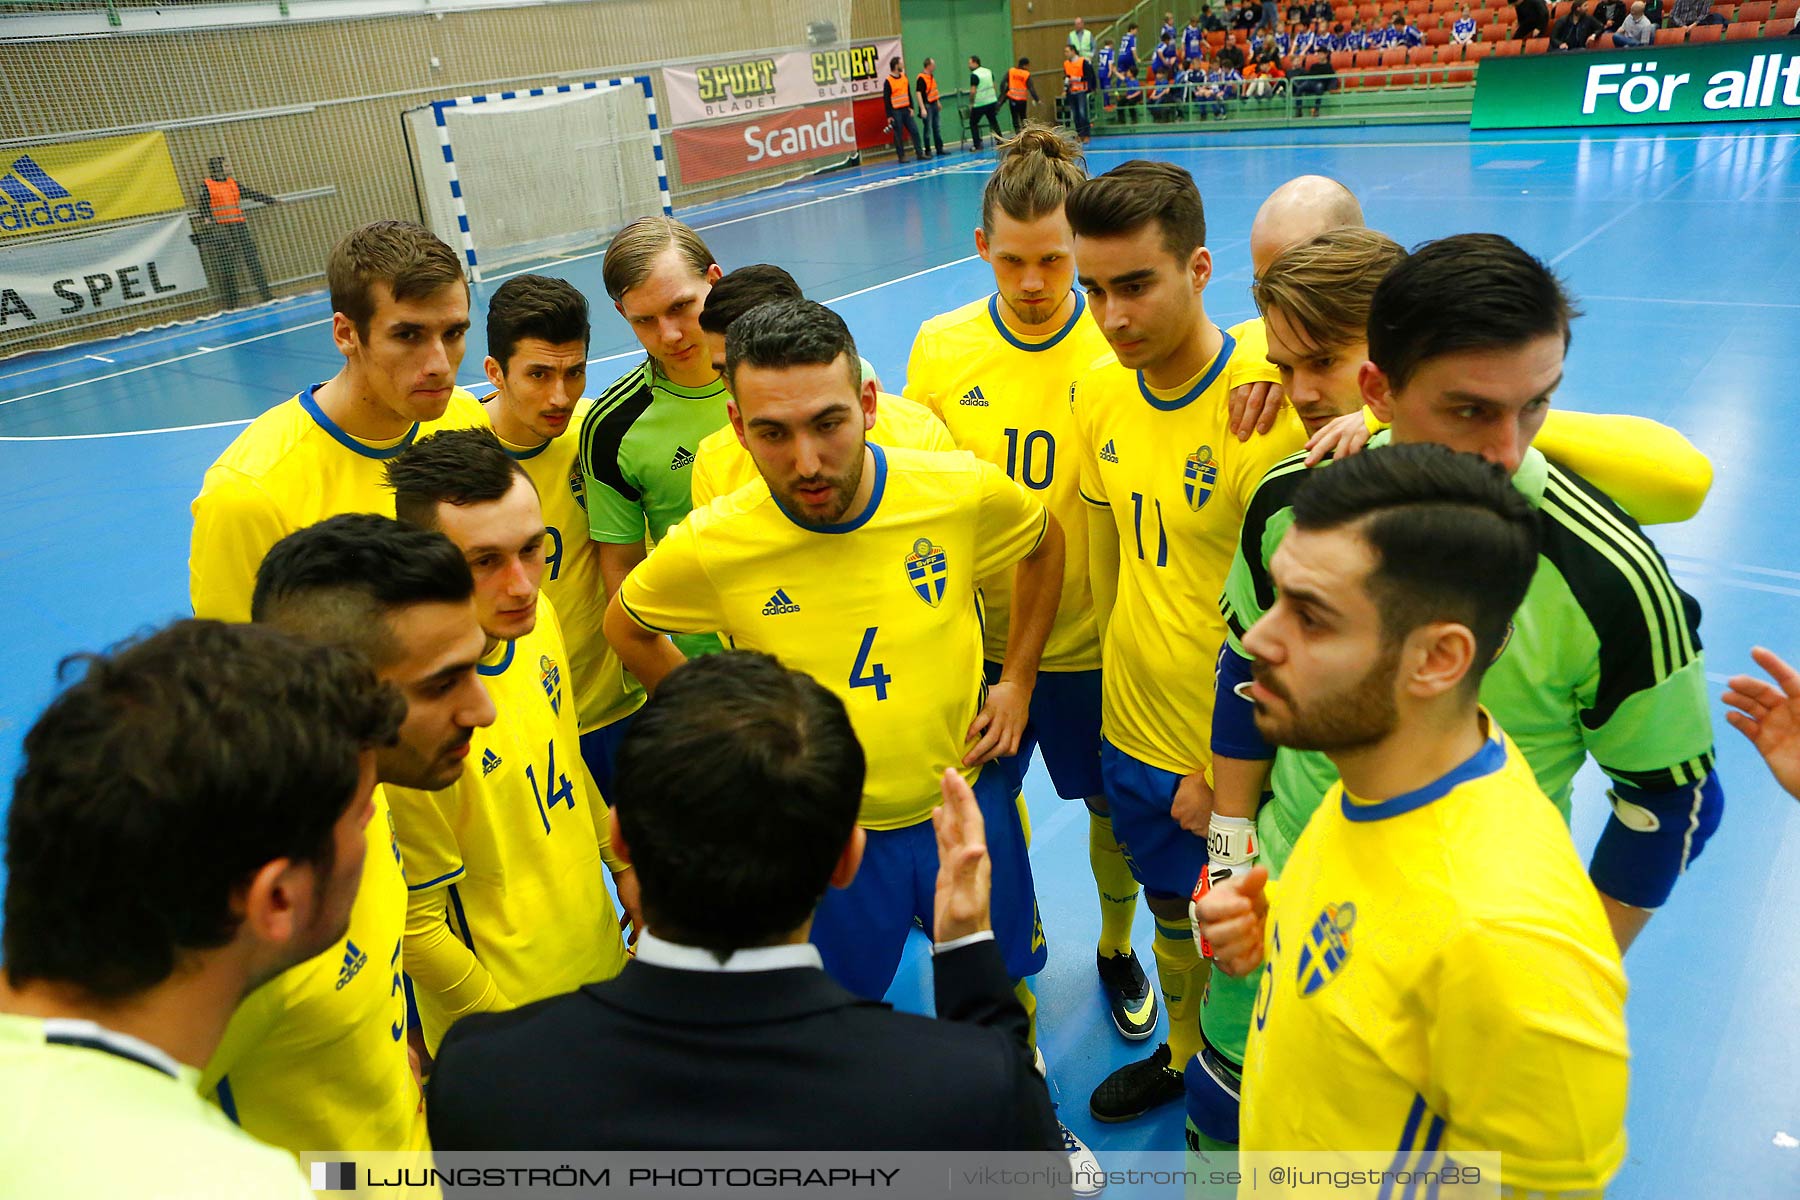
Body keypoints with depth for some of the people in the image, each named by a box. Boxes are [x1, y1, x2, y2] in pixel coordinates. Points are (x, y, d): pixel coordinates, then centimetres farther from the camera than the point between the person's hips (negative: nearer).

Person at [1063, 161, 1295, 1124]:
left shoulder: (1273, 399, -23)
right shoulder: (1096, 397, -3)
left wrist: (1227, 768, -14)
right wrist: (1120, 682, 11)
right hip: (1133, 736, 5)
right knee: (1173, 917, 26)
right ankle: (1183, 1053, 52)